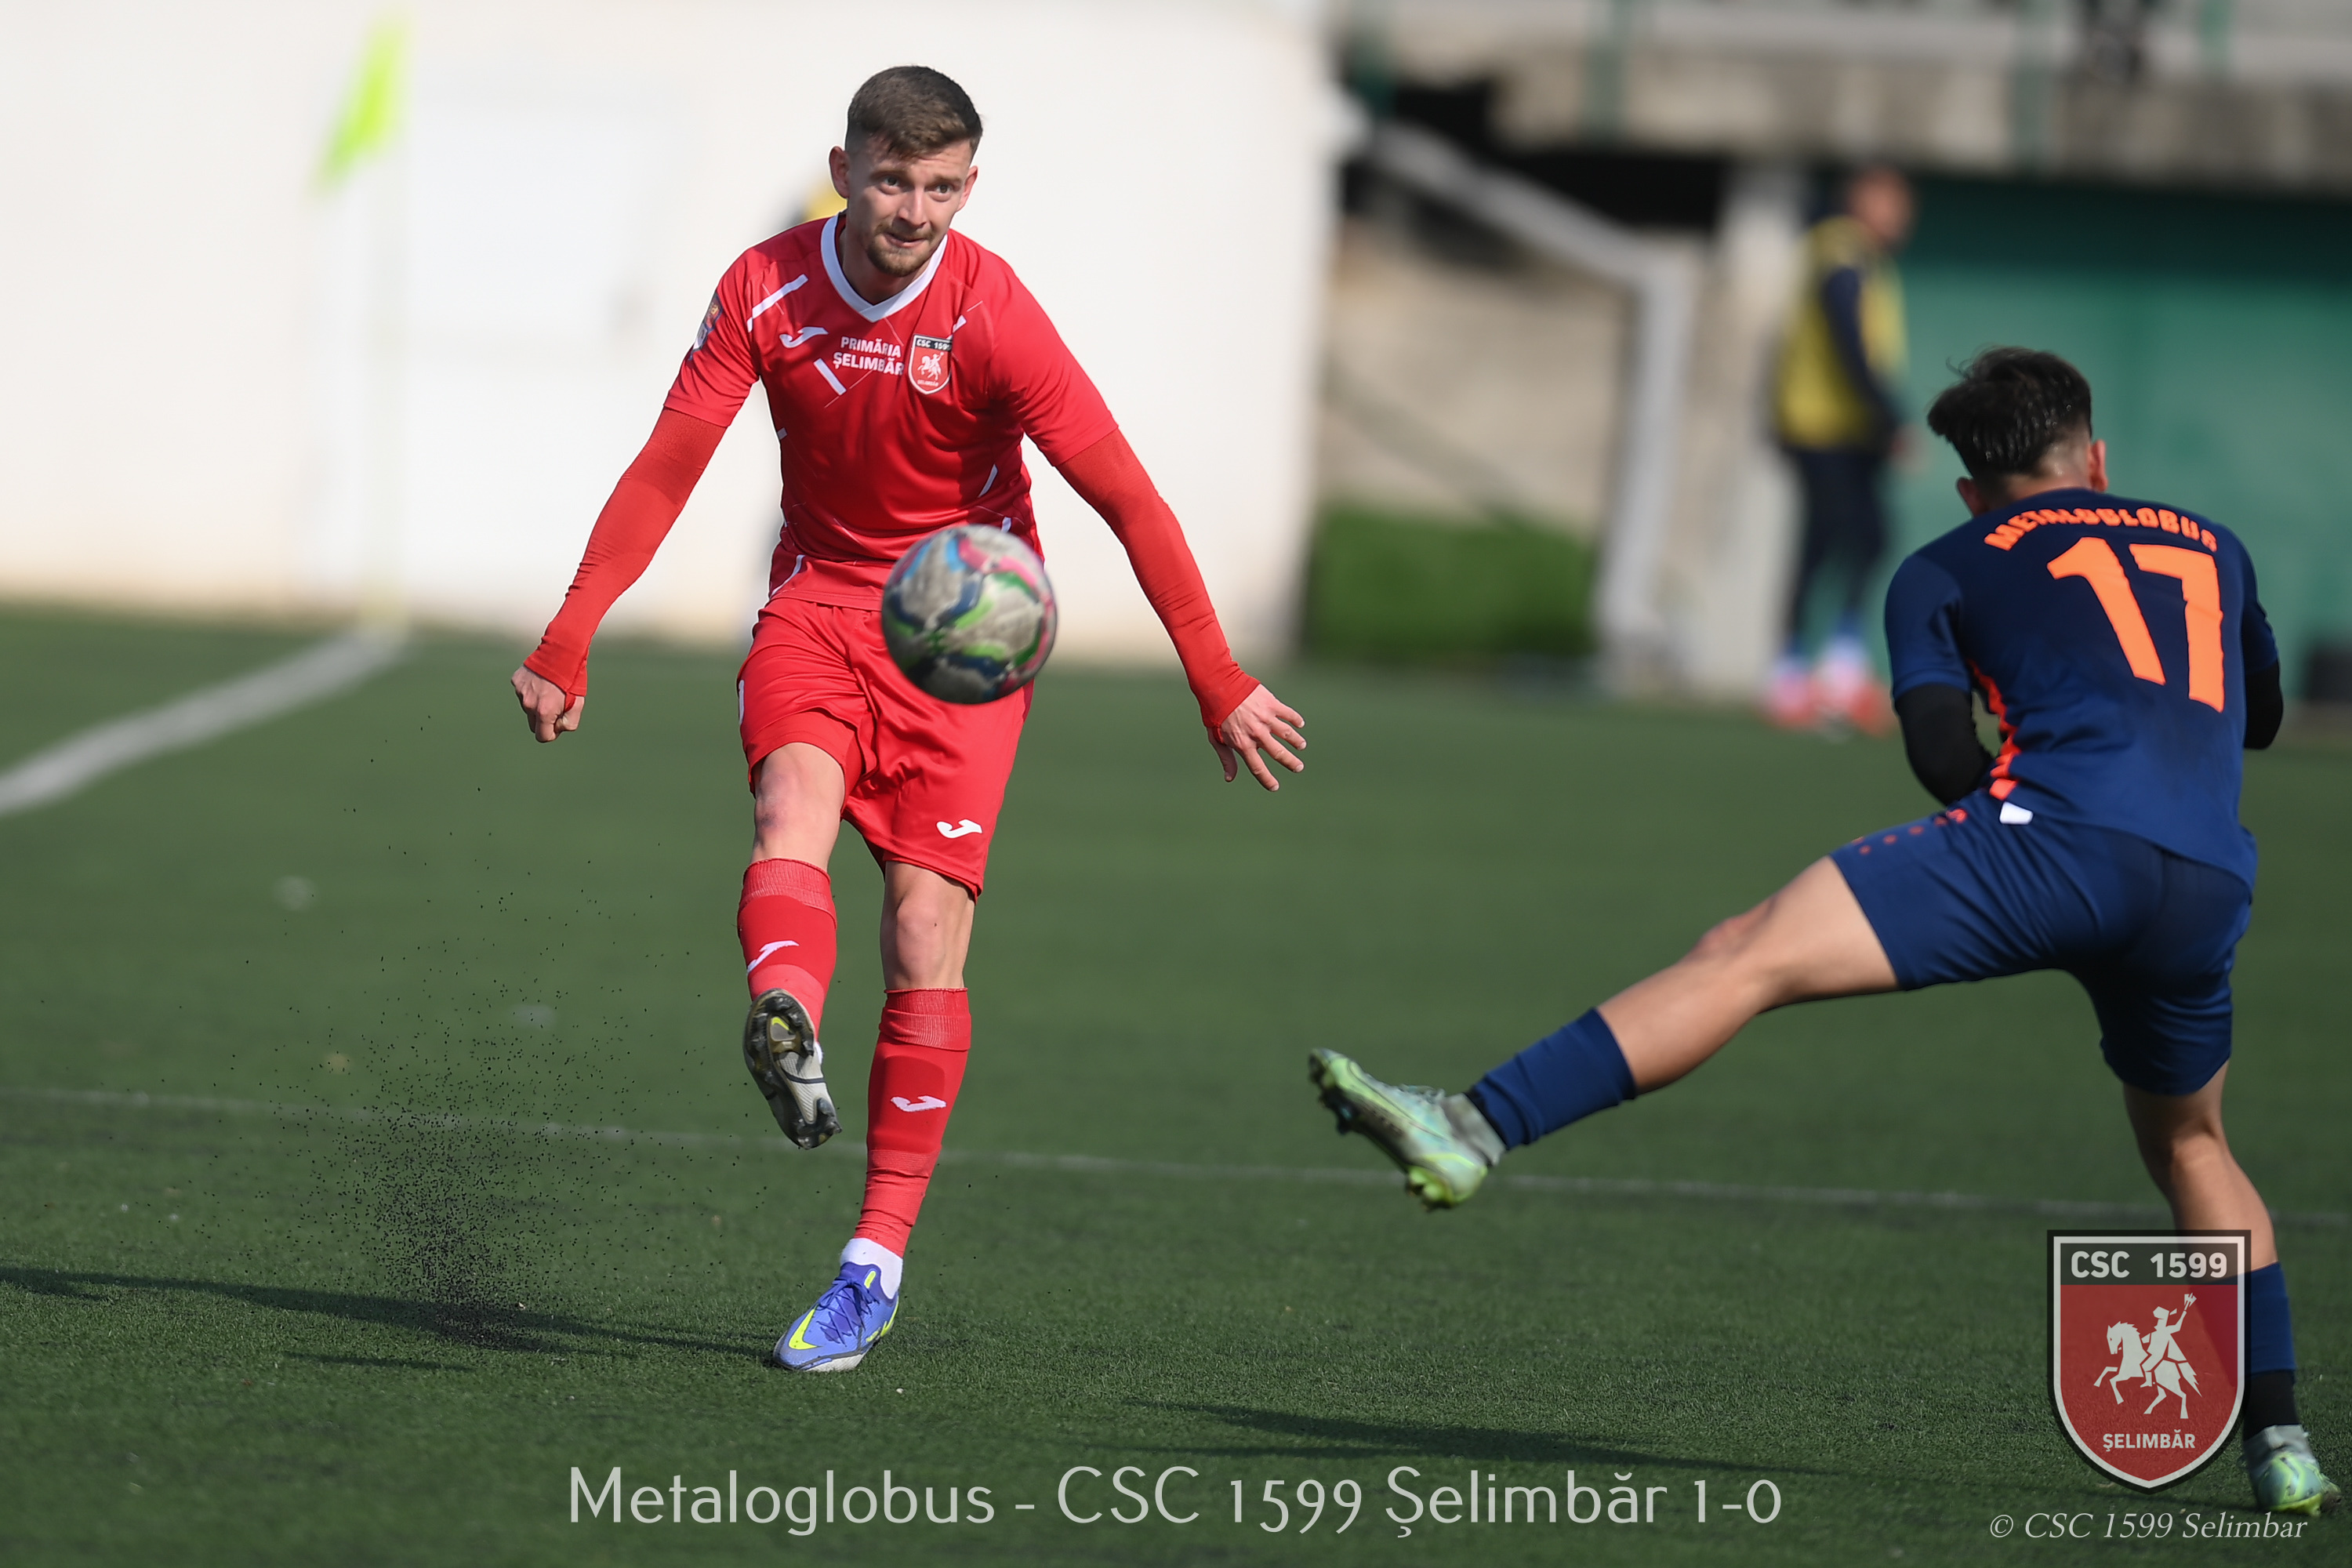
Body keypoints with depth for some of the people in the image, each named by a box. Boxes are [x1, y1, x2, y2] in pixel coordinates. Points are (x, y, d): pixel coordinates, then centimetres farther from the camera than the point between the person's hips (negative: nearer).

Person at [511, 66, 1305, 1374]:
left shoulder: (992, 318, -17)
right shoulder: (765, 293, -9)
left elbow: (1130, 501, -14)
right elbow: (665, 475, -3)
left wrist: (1221, 688, -15)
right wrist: (568, 645, -8)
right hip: (820, 594, 2)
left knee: (926, 941, -11)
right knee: (794, 809, -30)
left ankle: (878, 1264, -5)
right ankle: (788, 1039, -59)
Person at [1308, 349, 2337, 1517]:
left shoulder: (1947, 569, 20)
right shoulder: (2213, 550, 32)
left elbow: (1943, 754, 4)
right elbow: (2261, 718, 48)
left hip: (2056, 840, -5)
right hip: (2209, 894, 5)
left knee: (1744, 959, -10)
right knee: (2190, 1145, 30)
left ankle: (1476, 1128, -26)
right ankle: (2281, 1448, 26)